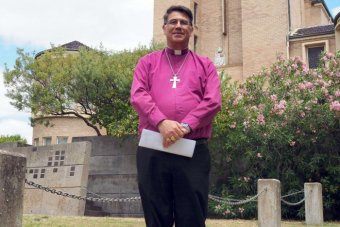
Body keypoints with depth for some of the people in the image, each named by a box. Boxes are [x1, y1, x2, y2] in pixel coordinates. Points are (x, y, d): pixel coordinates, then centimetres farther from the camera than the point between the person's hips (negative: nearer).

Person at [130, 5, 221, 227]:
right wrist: (162, 122, -17)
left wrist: (185, 126, -15)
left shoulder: (205, 65, 15)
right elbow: (138, 95, 0)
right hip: (152, 150, 1)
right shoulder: (148, 62, 16)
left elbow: (213, 101, 0)